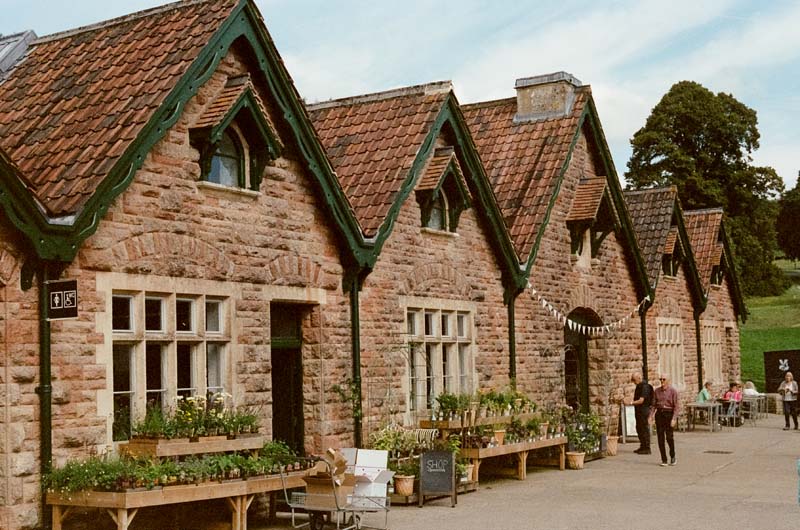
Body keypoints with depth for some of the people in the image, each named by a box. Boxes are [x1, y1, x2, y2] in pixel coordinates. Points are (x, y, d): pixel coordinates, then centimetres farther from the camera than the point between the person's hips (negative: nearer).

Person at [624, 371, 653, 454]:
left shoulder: (644, 387, -17)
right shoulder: (638, 386, 14)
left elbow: (641, 401, -21)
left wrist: (631, 403, -18)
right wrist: (631, 400, 12)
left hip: (644, 410, -10)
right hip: (639, 411, 10)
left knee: (644, 429, -5)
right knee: (639, 429, 14)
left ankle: (647, 448, 0)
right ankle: (642, 447, 22)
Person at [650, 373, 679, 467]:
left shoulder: (673, 391, -3)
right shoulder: (657, 391, 9)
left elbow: (677, 406, -6)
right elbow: (653, 405, 12)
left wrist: (674, 419, -15)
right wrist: (651, 416, 0)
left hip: (669, 414, -4)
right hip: (659, 414, 4)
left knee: (669, 436, -11)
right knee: (660, 437, -1)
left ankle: (673, 457, 12)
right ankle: (664, 460, 7)